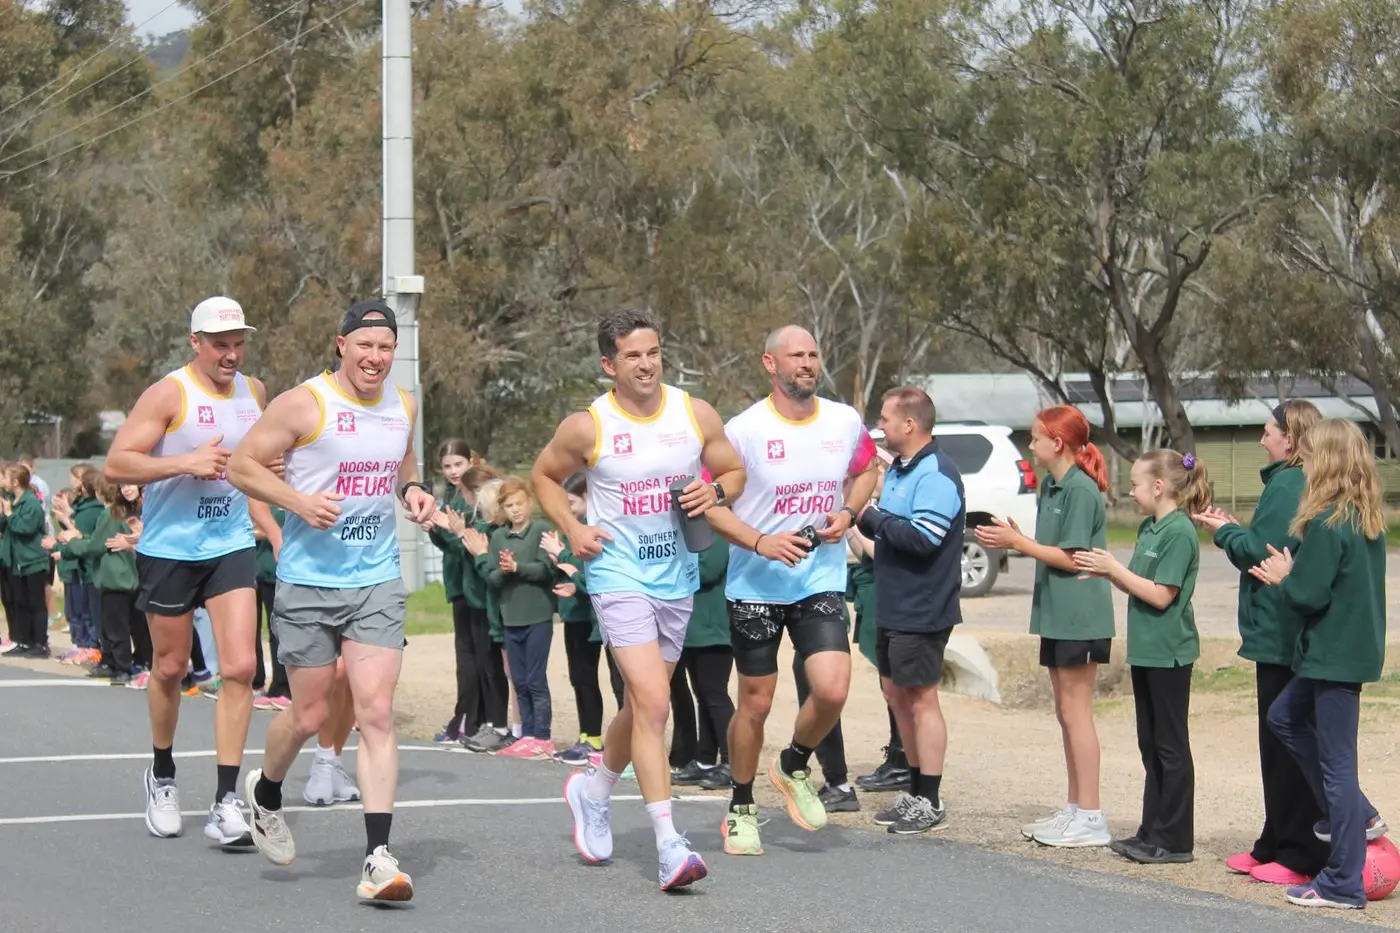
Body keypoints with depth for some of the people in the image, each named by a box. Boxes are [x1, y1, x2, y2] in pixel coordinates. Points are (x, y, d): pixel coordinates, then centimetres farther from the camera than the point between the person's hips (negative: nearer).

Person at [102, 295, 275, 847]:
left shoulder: (254, 393, 6)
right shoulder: (169, 395, -12)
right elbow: (115, 466, -17)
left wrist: (273, 530, 15)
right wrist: (186, 462, -26)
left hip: (231, 547, 3)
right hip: (169, 548, -3)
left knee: (240, 666, -10)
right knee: (170, 668, 10)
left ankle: (226, 802, -9)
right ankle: (162, 774, 35)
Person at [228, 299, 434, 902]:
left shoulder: (403, 406, 8)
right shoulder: (304, 404, -9)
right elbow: (241, 465, -7)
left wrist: (412, 490, 5)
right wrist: (300, 501, -20)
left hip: (377, 581, 3)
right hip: (308, 581, -3)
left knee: (376, 712, -8)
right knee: (310, 715, 6)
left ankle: (378, 857, -10)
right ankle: (265, 792, 39)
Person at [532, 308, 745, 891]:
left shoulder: (697, 416, 0)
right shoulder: (587, 426, -8)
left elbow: (735, 471, 13)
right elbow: (544, 476, 9)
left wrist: (714, 491, -9)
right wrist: (571, 528, -6)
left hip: (676, 576, 5)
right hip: (618, 575, -5)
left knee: (643, 706, 16)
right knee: (653, 705, -17)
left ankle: (593, 791, 44)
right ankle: (669, 847, -19)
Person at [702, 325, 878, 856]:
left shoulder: (845, 423, 1)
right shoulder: (744, 430, -11)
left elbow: (865, 470, 21)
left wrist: (848, 513, 1)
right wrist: (760, 542, -20)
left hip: (822, 582, 2)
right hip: (755, 587, -2)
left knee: (832, 691, -14)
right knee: (755, 703, 4)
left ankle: (794, 767, 16)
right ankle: (741, 810, 24)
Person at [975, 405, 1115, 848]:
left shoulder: (1081, 490, -15)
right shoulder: (1050, 488, 13)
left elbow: (1071, 558, -18)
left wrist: (1018, 542, -14)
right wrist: (1012, 540, 1)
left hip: (1080, 616, -10)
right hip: (1058, 613, 10)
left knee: (1075, 711, -7)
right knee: (1066, 711, 13)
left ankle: (1090, 818, -4)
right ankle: (1075, 808, 20)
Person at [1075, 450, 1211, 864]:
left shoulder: (1179, 532, -16)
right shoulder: (1149, 527, 11)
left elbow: (1161, 595, -20)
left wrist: (1113, 567, -16)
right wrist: (1105, 571, 0)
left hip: (1169, 654, -9)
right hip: (1146, 650, 9)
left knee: (1171, 746, -3)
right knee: (1151, 744, 13)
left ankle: (1175, 840, 2)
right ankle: (1152, 831, 20)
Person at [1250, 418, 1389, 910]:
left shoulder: (1327, 523, -20)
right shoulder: (1368, 519, 8)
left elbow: (1309, 595, -22)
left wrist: (1283, 577, -2)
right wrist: (1292, 574, 12)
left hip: (1334, 655, -9)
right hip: (1357, 646, 10)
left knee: (1336, 761, -3)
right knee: (1285, 716, 25)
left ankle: (1343, 884, 3)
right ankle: (1353, 814, 26)